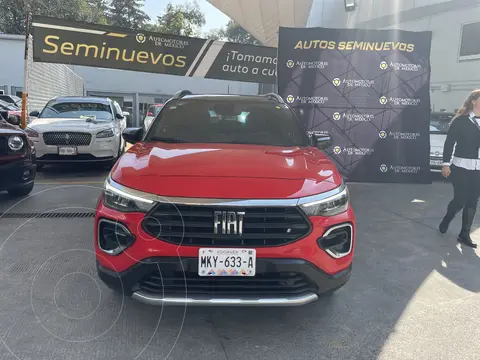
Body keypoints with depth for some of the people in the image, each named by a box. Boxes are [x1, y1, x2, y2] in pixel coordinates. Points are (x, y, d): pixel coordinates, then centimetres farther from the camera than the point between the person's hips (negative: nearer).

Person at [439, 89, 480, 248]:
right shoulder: (460, 120, -4)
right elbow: (449, 143, -6)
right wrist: (446, 163, -11)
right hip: (461, 167, -4)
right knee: (460, 200, -2)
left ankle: (464, 234, 15)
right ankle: (446, 220, 28)